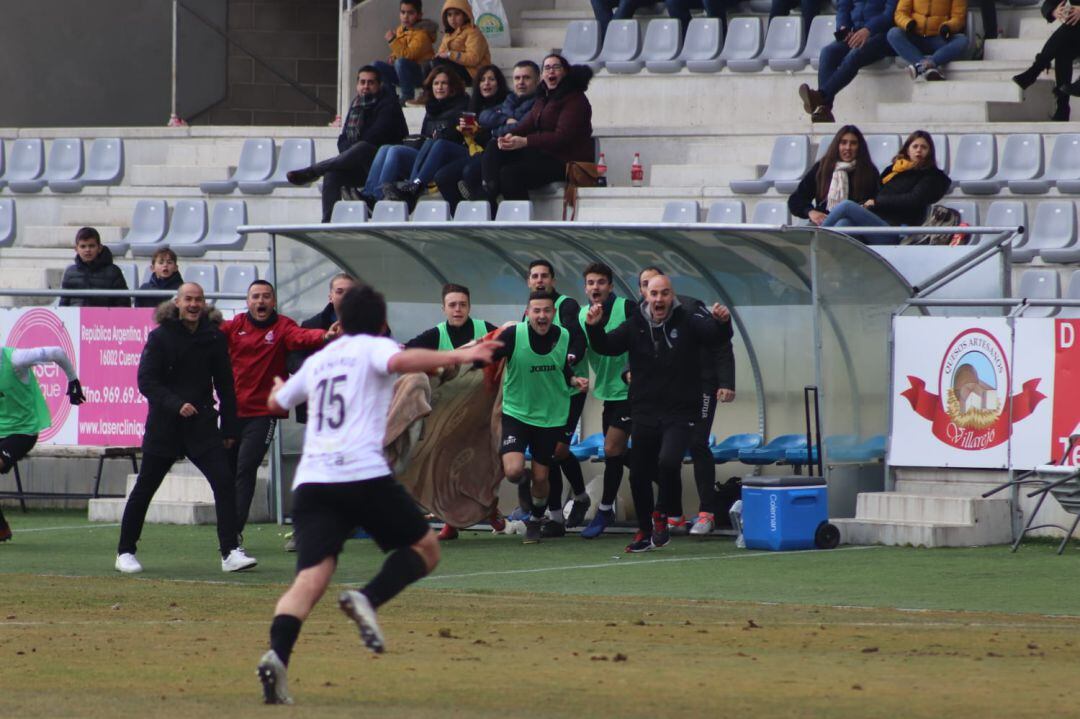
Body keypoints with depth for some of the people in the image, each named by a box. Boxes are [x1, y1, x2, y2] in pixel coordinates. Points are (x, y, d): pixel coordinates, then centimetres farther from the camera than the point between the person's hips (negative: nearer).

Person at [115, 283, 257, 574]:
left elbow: (224, 385, 11)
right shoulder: (160, 337, -5)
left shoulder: (214, 338, 4)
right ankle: (125, 552, 18)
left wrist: (229, 428, 10)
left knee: (224, 481, -12)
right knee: (144, 488, 5)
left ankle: (230, 552, -11)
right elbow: (146, 382, -10)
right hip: (163, 426, -2)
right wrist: (176, 405, -23)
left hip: (202, 424, 2)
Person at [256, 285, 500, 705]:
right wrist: (458, 356, -19)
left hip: (310, 480, 4)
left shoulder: (317, 360, 27)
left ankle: (277, 655, -35)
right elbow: (400, 361, -13)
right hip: (363, 473, -4)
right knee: (424, 549, 13)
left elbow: (277, 403, 42)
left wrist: (279, 386, 65)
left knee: (310, 578, -9)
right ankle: (367, 599, -14)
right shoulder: (373, 347, 11)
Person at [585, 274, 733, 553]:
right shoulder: (635, 326, 3)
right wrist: (594, 328, -21)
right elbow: (606, 346, -2)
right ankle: (645, 532, 29)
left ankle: (661, 514, 1)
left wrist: (721, 322, -39)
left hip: (680, 414, -4)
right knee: (638, 475, 8)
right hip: (645, 413, 4)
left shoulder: (688, 321, -5)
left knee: (668, 462, -26)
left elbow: (717, 336, -16)